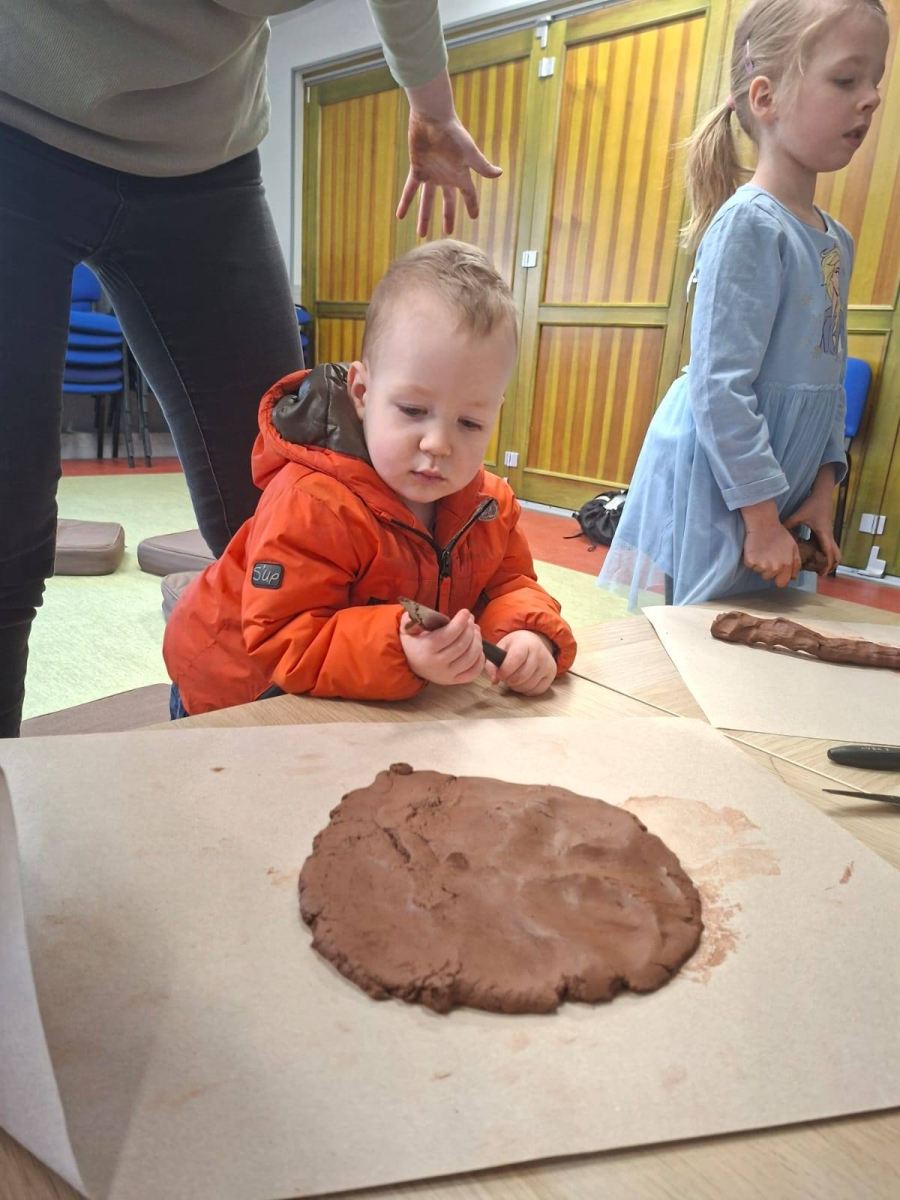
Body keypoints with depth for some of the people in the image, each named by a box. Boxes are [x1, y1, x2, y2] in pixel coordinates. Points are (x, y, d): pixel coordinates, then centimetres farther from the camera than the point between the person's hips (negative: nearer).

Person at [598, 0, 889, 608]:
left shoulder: (837, 240, 13)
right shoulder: (749, 223, -14)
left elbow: (830, 381, 18)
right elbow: (719, 388, -20)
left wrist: (823, 485, 8)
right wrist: (761, 517, -18)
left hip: (785, 486, 8)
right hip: (715, 492, -8)